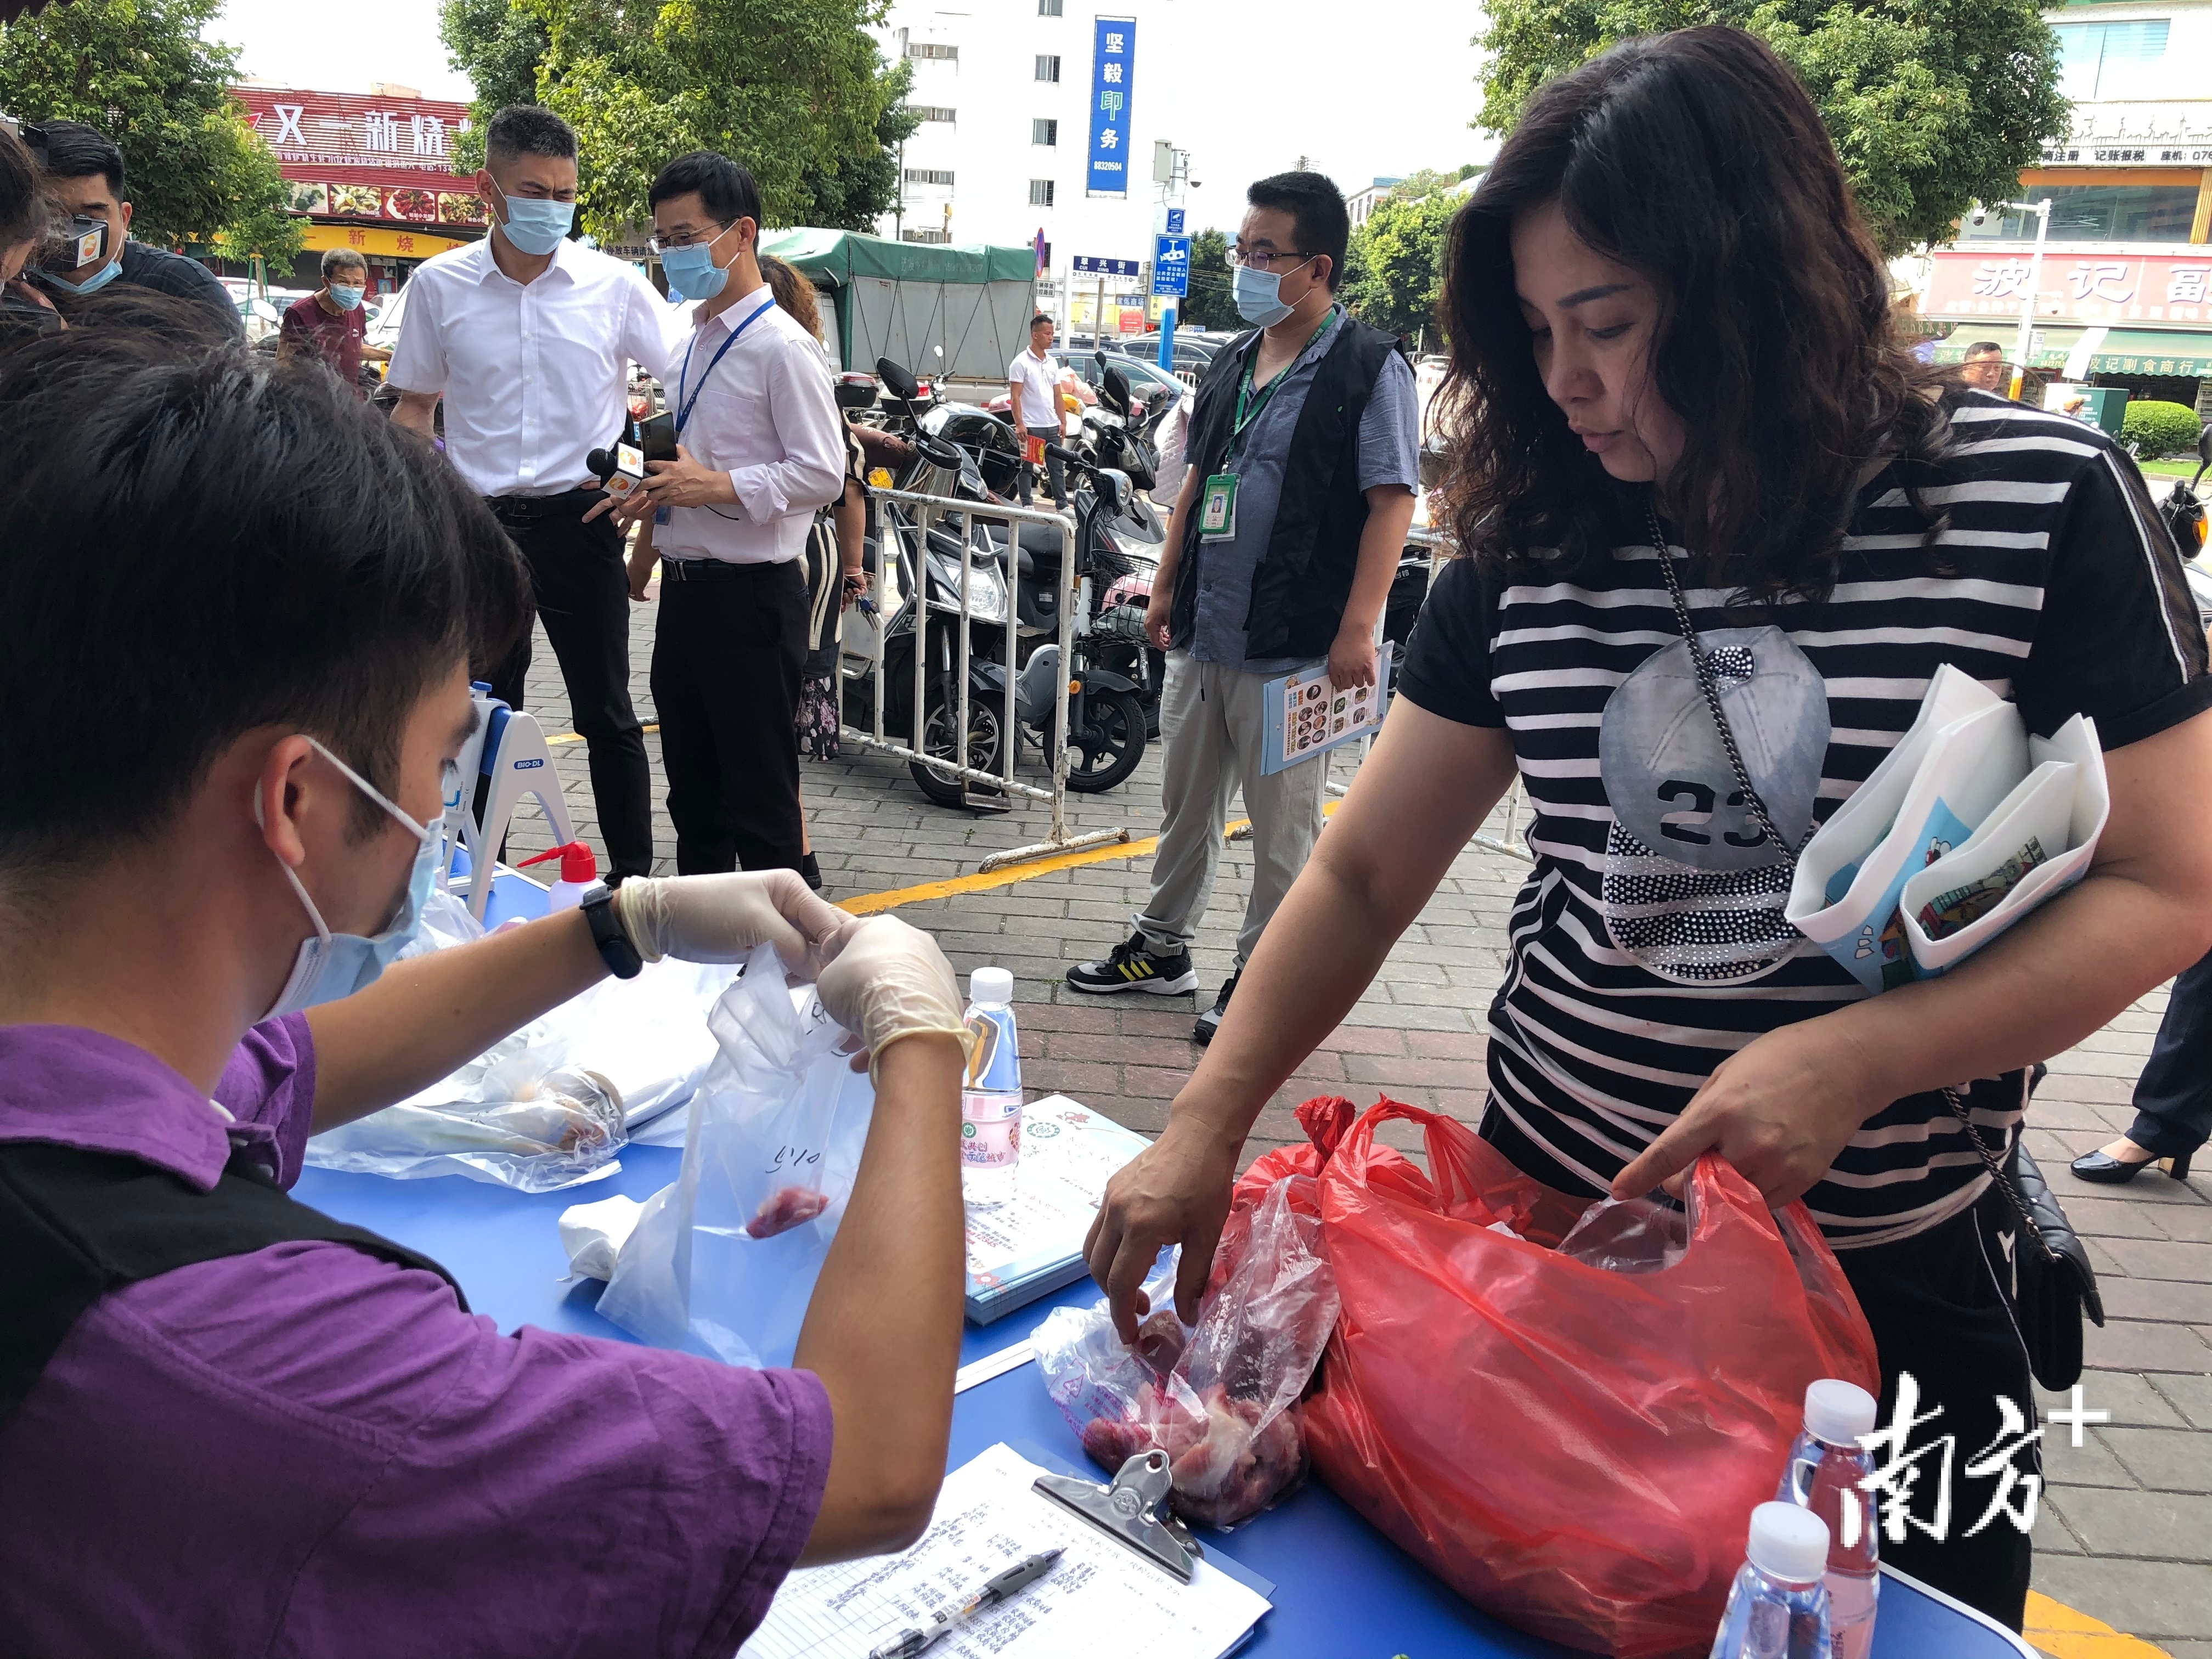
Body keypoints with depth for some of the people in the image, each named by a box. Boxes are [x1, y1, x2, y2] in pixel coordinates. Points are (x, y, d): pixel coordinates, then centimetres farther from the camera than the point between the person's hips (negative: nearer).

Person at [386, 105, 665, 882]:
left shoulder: (614, 284, -1)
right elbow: (415, 407, 12)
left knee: (606, 714, 5)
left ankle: (634, 877, 16)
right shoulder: (438, 284, 3)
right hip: (478, 520, 2)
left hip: (580, 518, -1)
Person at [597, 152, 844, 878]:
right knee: (692, 791, 18)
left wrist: (715, 485, -24)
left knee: (762, 799, 0)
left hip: (750, 597, -9)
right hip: (685, 588, 9)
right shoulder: (692, 340, 15)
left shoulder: (782, 346, -13)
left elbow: (821, 474, -19)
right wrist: (658, 487, 6)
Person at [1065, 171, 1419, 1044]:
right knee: (1186, 802, 18)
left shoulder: (1369, 367, -8)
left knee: (1282, 825, 5)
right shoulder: (1232, 364, 14)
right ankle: (1161, 946, 33)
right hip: (1202, 636, 7)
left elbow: (1391, 501, -13)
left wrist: (1356, 628, -20)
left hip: (1291, 646, -7)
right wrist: (1167, 587, 17)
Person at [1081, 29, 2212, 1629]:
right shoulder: (1534, 540, -4)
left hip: (1886, 1270, -2)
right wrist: (1206, 1126, -9)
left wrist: (1856, 1057, -23)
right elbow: (1363, 871, -1)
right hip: (1554, 1221, 2)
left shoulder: (2041, 499, -11)